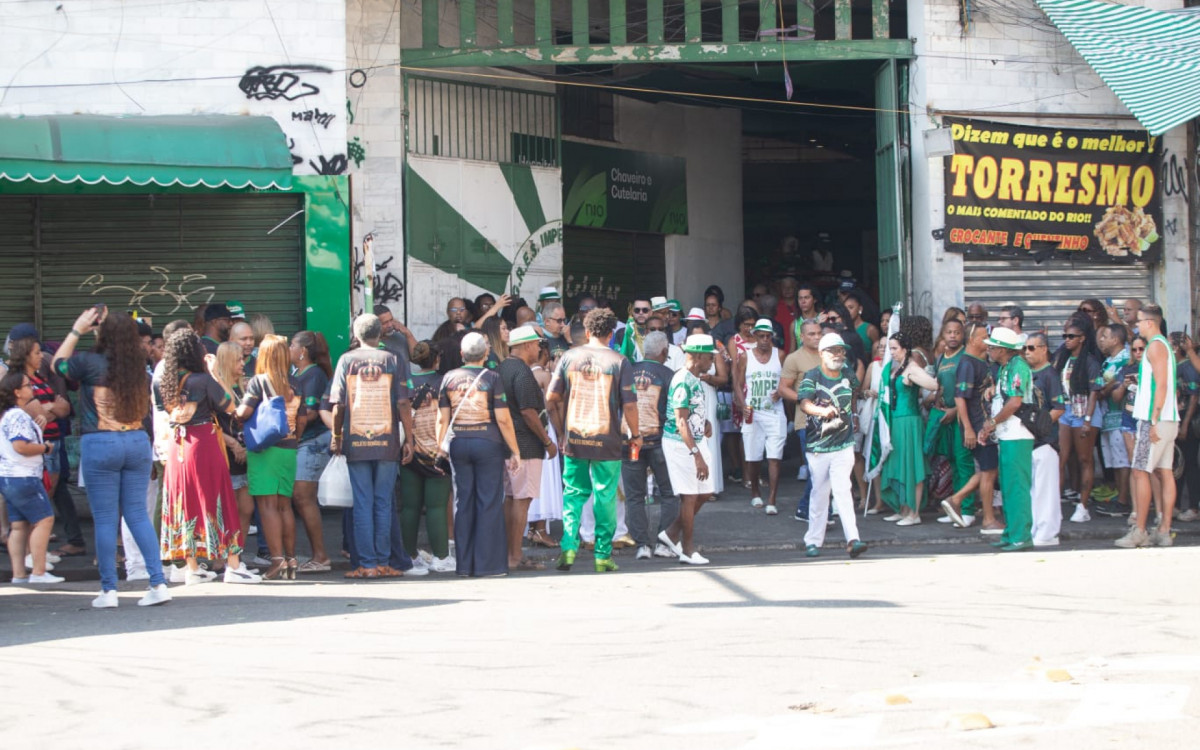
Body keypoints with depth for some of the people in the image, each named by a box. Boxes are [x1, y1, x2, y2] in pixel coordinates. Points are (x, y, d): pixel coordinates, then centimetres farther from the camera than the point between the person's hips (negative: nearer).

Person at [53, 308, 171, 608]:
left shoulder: (90, 363, -10)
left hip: (100, 445, -4)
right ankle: (158, 583, 2)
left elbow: (58, 364, 10)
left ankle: (109, 590, 4)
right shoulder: (139, 367, 0)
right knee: (138, 514, 9)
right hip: (138, 442, 4)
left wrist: (77, 331, 17)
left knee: (105, 519, 2)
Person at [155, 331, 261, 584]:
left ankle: (192, 567, 12)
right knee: (217, 503, 0)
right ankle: (233, 565, 1)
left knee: (185, 504, 10)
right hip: (204, 444, -5)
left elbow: (162, 413, 11)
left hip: (176, 447, 5)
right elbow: (230, 406, -5)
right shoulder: (203, 380, -13)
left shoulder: (161, 383, 2)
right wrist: (215, 374, -3)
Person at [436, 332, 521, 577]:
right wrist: (515, 451, -3)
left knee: (462, 503, 8)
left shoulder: (449, 378, 5)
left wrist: (440, 447, 14)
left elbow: (442, 419, 5)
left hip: (458, 444, 4)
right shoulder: (492, 378, -6)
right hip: (487, 442, -4)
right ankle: (487, 563, 1)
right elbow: (503, 419, -9)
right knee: (489, 503, 1)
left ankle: (464, 564, 11)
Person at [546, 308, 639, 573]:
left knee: (574, 493, 14)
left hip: (574, 440, 2)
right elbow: (629, 404, -9)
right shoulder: (619, 362, -6)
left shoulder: (569, 357, 1)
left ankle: (568, 548, 2)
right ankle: (603, 555, 10)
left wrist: (561, 432, 12)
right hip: (606, 441, -2)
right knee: (606, 498, 7)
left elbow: (552, 397, 2)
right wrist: (636, 434, 6)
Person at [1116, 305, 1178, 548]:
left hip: (1155, 419, -10)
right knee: (1165, 473, 6)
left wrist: (1154, 420, -22)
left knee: (1140, 472, -7)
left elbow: (1161, 384, -19)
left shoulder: (1155, 346, -11)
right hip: (1168, 419, 10)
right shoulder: (1164, 345, 19)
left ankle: (1139, 532, -8)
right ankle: (1164, 531, 5)